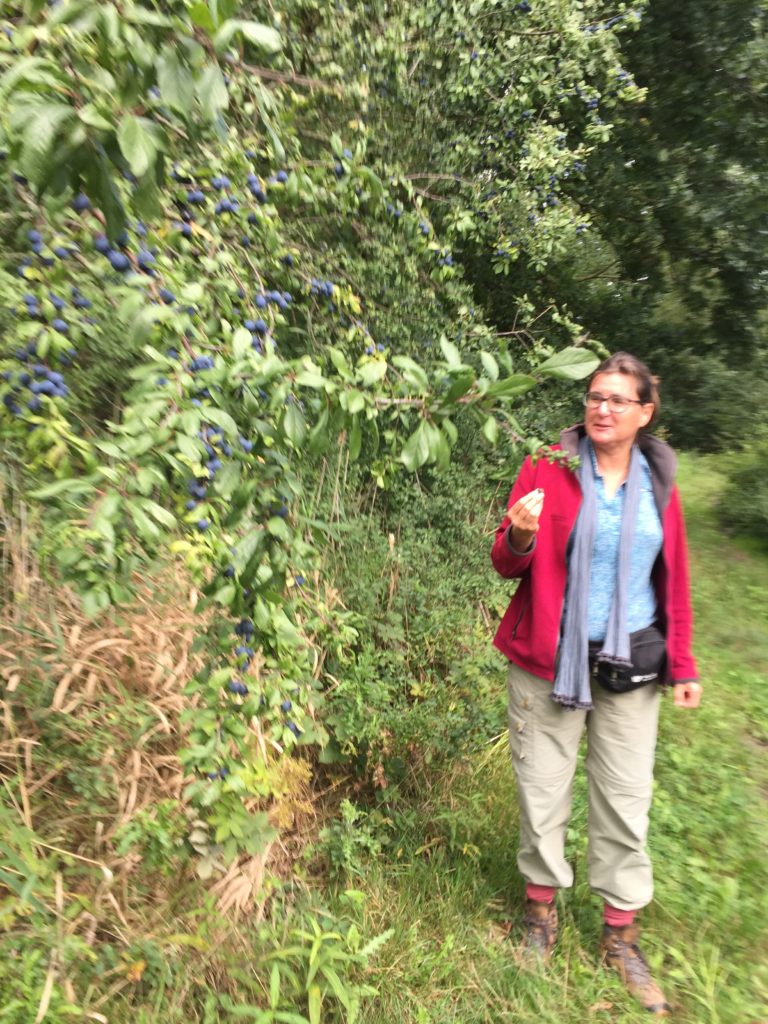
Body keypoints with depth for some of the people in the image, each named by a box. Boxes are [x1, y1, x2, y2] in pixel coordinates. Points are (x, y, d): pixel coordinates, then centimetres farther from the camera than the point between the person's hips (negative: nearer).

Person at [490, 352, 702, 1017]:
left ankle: (620, 935, 35)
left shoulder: (657, 481, 5)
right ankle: (542, 905, 36)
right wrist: (520, 537, -28)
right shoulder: (548, 469, -5)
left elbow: (673, 577, 10)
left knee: (626, 799, 13)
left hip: (630, 663, 3)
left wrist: (682, 663, 7)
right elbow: (508, 565, -6)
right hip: (550, 658, -2)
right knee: (543, 789, 10)